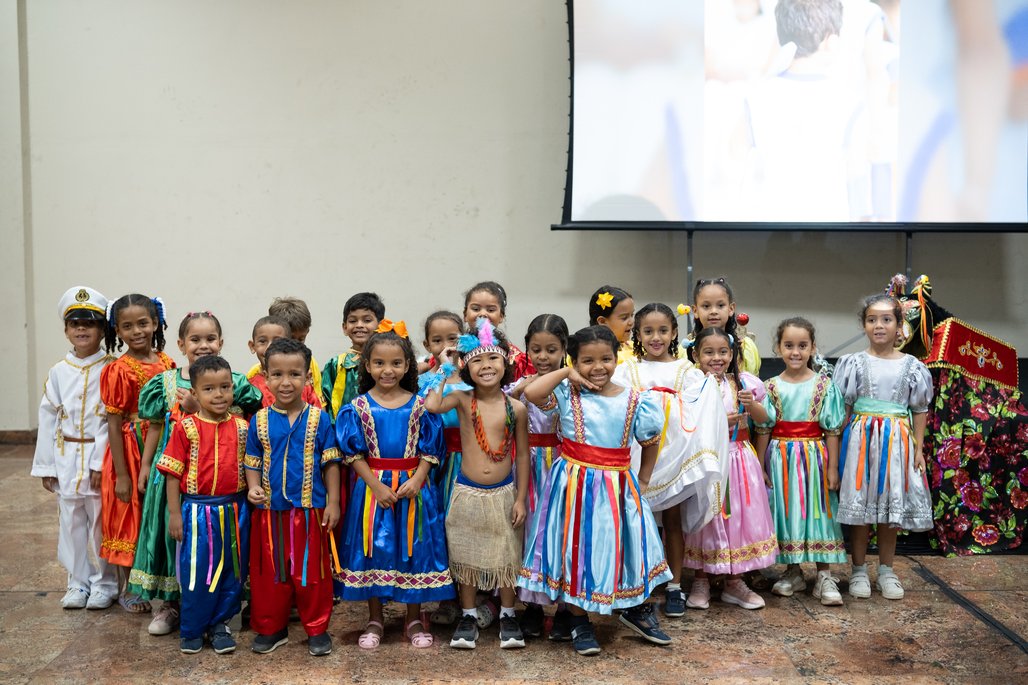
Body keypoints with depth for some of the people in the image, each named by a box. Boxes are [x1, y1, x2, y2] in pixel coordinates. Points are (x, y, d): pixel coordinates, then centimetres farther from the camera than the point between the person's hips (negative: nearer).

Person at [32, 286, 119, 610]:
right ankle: (79, 582, 23)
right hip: (66, 458, 4)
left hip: (99, 457, -4)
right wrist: (46, 466, 4)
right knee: (72, 521, 11)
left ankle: (104, 583, 17)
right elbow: (48, 419, 7)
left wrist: (101, 463, -16)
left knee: (101, 522, 3)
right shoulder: (58, 372, 5)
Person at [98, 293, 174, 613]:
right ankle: (130, 589, 22)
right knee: (132, 518, 7)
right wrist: (122, 474, -13)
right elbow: (114, 424, -11)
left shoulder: (166, 363, 2)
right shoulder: (119, 371, -12)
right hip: (131, 451, -5)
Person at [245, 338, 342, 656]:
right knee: (269, 573, 12)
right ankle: (270, 628, 28)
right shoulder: (259, 420, 1)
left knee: (312, 572, 7)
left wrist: (333, 503, -4)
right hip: (270, 512, 2)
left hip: (310, 511, -2)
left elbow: (331, 463, -1)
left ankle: (317, 629, 23)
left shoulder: (319, 419, -4)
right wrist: (253, 488, -10)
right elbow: (253, 462, 9)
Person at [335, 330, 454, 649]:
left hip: (414, 487, 0)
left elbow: (429, 450, -1)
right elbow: (353, 453, -4)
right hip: (372, 487, 0)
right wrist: (376, 486, -14)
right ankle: (375, 619, 21)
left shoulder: (420, 406, -1)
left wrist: (415, 481, -15)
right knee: (374, 549, 5)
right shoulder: (358, 407, -3)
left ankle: (414, 619, 22)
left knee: (414, 548, 6)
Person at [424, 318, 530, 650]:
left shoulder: (516, 408, -7)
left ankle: (507, 615, 28)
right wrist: (444, 368, -17)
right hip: (467, 493, 0)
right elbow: (431, 405, -29)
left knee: (506, 557, 12)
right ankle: (469, 616, 26)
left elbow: (522, 455, 0)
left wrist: (521, 499, -2)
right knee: (467, 557, 11)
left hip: (503, 493, 0)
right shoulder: (462, 400, -8)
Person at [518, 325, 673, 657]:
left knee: (626, 546, 10)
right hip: (576, 486, -2)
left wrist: (643, 480, 10)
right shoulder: (567, 394, -6)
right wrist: (566, 374, -13)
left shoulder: (633, 400, -1)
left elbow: (650, 441, 12)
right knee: (576, 551, 6)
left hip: (619, 487, 2)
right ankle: (579, 622, 22)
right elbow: (531, 392, -23)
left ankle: (637, 609, 34)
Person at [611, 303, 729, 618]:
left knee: (673, 520, 8)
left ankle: (674, 586, 18)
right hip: (637, 454, 0)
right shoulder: (627, 370, 3)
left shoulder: (686, 372, 4)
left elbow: (701, 415, -1)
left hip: (674, 455, 1)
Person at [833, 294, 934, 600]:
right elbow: (844, 407, 1)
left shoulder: (912, 367, 3)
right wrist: (841, 445, -5)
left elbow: (919, 410, 7)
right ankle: (859, 570, 13)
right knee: (859, 504, 1)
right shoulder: (854, 363, 0)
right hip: (861, 437, -1)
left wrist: (918, 448, 3)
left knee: (891, 505, 7)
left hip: (897, 441, 1)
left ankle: (886, 571, 19)